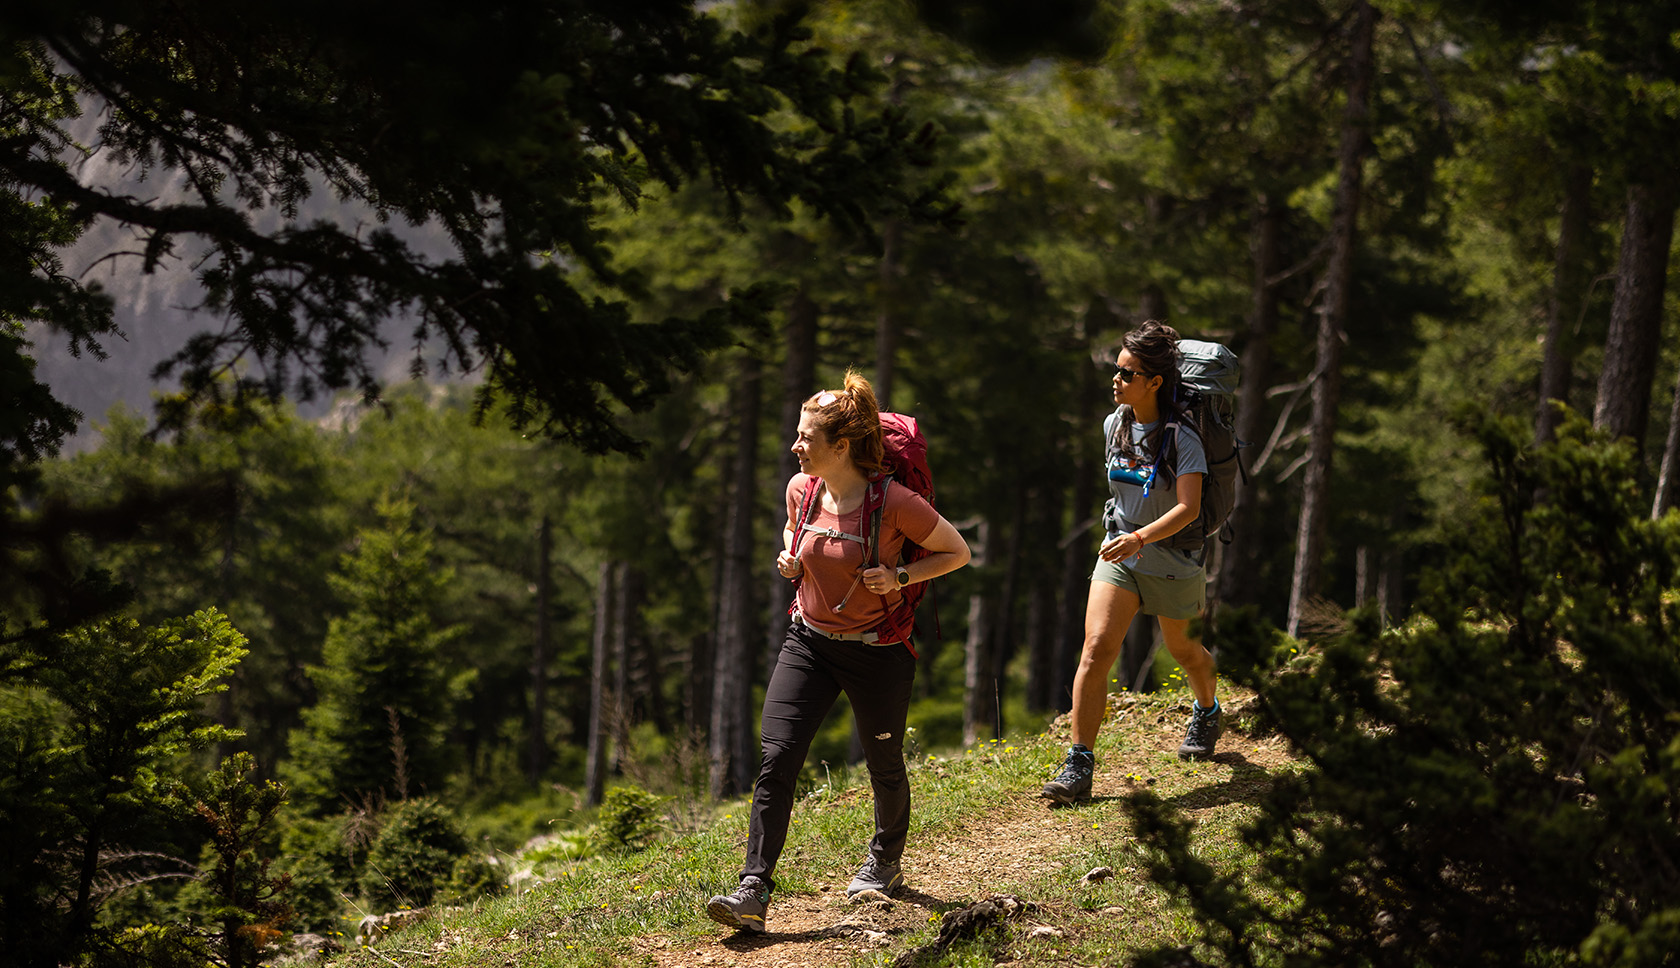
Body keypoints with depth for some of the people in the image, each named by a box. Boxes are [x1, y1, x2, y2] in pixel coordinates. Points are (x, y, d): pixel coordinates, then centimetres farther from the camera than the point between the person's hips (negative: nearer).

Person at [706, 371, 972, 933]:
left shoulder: (892, 502, -20)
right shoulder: (802, 489, -4)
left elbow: (957, 552, -8)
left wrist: (900, 577, -21)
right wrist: (790, 556, -2)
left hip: (876, 650, -3)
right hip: (809, 642, 4)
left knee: (884, 764, 13)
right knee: (777, 756, -12)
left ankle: (885, 862, 43)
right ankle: (753, 892, -16)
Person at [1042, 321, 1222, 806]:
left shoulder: (1181, 436, -19)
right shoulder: (1115, 425, 0)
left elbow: (1189, 508, -28)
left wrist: (1140, 537, -41)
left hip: (1174, 559, -4)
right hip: (1121, 553, 4)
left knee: (1182, 648, 18)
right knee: (1097, 647, -14)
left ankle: (1207, 713, 53)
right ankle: (1078, 765, -16)